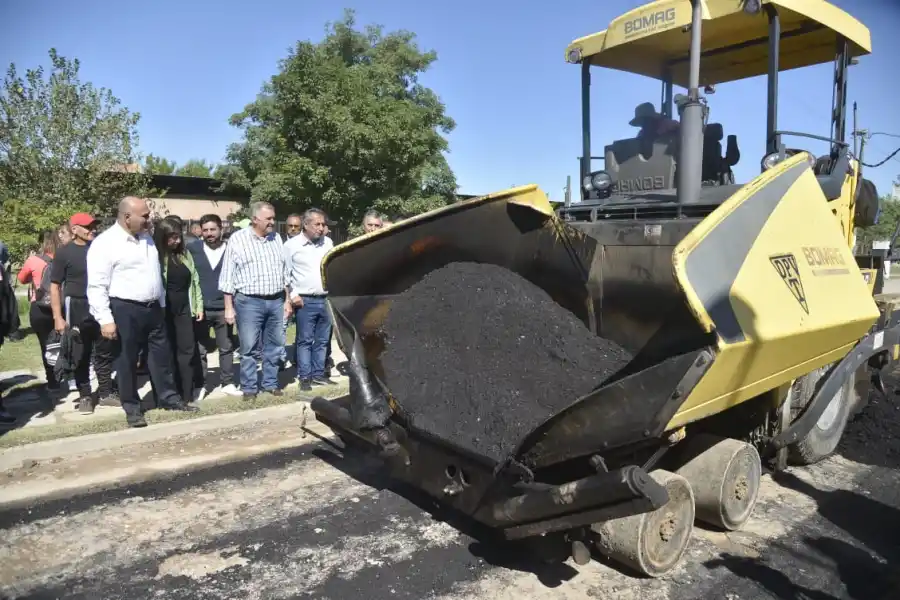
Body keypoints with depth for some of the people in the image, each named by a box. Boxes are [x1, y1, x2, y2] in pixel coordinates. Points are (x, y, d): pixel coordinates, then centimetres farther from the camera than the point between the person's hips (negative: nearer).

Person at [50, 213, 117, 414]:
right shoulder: (64, 253, -4)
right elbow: (55, 286, -4)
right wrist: (58, 317, -11)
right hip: (78, 310, -3)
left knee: (104, 353, 9)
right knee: (82, 356, 6)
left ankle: (106, 393, 19)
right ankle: (85, 396, 16)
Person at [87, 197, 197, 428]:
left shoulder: (146, 238, 12)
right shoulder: (104, 243, -12)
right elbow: (97, 287, -15)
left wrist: (162, 304, 18)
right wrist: (105, 319, -18)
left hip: (153, 308, 7)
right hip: (125, 311, -7)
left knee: (162, 355, 13)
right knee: (127, 361, 5)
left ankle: (169, 398, 26)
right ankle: (132, 408, 17)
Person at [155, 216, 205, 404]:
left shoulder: (185, 254, 9)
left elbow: (195, 280, 13)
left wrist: (199, 306, 9)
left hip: (184, 309, 5)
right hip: (164, 311, -5)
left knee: (187, 351, 6)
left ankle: (187, 394, 14)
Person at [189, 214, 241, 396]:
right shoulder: (193, 250, 2)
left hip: (224, 308, 0)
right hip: (200, 308, 0)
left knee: (226, 348, 8)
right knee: (199, 349, 8)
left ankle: (228, 383, 18)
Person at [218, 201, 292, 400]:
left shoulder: (276, 238, 9)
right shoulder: (237, 239, -5)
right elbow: (228, 277, -5)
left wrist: (287, 300, 12)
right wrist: (229, 307, -8)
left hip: (276, 301, 4)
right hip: (249, 302, -4)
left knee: (273, 347, 11)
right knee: (249, 349, 3)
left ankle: (271, 383, 23)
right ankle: (249, 387, 15)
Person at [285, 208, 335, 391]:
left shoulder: (328, 243, 11)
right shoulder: (292, 245, -4)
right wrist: (292, 295, -10)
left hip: (326, 300, 5)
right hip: (305, 301, -5)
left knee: (322, 341, 10)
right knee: (305, 340, 0)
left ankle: (318, 374, 19)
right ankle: (305, 377, 7)